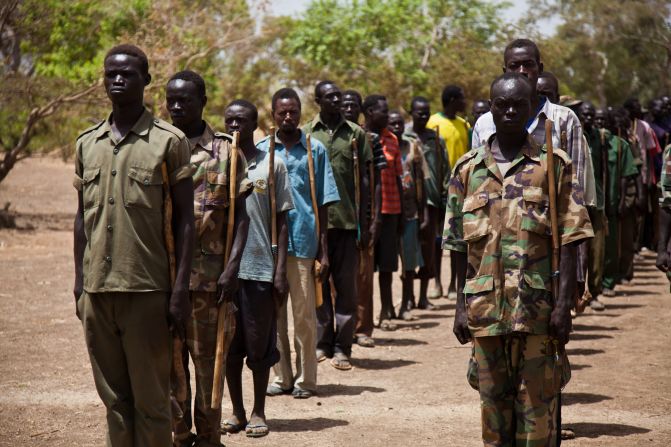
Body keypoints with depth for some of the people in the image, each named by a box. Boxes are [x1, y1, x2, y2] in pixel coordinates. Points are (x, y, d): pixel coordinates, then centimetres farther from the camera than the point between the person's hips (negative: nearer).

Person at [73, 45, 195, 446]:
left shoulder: (169, 141, -2)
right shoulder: (87, 143, 12)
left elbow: (185, 219, -3)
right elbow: (82, 217, 17)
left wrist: (180, 291, -8)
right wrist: (79, 284, 12)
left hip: (147, 291, -4)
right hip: (97, 291, 4)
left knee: (151, 401, 1)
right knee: (114, 398, 10)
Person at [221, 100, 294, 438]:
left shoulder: (272, 165, 2)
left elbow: (281, 222, 2)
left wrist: (280, 272, -4)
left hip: (260, 269, -2)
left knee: (260, 344, 4)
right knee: (228, 344, 8)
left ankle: (258, 412, 15)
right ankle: (237, 411, 19)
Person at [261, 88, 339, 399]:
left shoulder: (315, 150, 5)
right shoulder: (261, 150, 8)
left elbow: (323, 202, 5)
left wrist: (323, 248, 0)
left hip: (304, 242, -2)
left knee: (305, 314, 2)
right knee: (274, 312, 7)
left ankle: (305, 379, 11)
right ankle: (281, 376, 17)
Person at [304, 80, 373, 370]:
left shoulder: (355, 134, 7)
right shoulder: (305, 134, 6)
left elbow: (363, 180, 6)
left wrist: (364, 224, 1)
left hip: (347, 220, 0)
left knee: (346, 285, 2)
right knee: (318, 283, 5)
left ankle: (342, 348, 6)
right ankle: (322, 342, 13)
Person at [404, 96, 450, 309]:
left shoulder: (436, 140, 12)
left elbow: (445, 171, 13)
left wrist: (445, 200, 6)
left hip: (432, 200, 3)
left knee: (429, 249, 4)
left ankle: (424, 296, 12)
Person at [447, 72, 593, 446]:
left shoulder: (554, 166, 2)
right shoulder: (469, 169, 10)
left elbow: (569, 242, -3)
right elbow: (462, 249, 12)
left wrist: (564, 303, -11)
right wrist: (462, 306, 8)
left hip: (539, 309, -3)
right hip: (486, 309, 3)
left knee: (538, 405, -1)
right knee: (494, 402, 10)